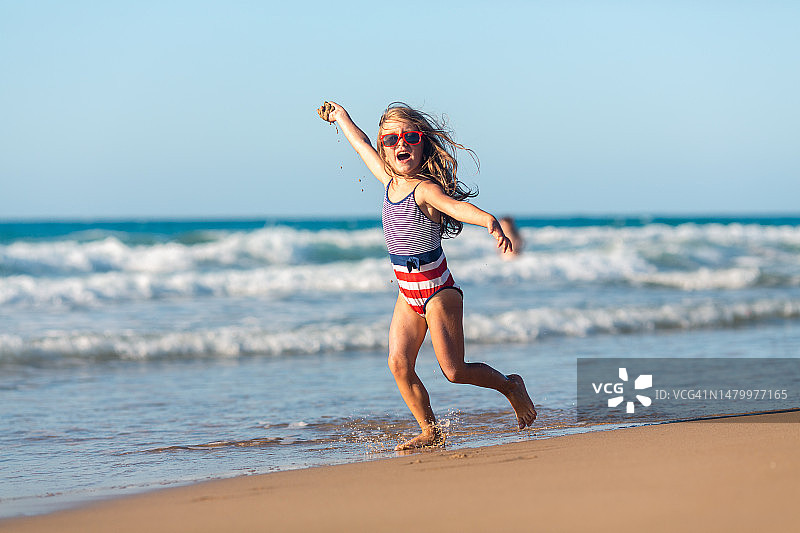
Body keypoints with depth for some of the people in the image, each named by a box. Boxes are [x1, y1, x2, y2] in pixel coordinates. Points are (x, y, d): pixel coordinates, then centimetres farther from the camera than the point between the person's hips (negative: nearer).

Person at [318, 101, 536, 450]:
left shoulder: (425, 188, -21)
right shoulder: (390, 180, 1)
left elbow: (456, 206, -42)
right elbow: (361, 145, 18)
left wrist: (489, 221, -62)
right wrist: (340, 115, 34)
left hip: (437, 290, -7)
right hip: (408, 294, 7)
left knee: (454, 371, -5)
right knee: (399, 363, -8)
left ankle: (510, 386, 22)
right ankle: (430, 433, 4)